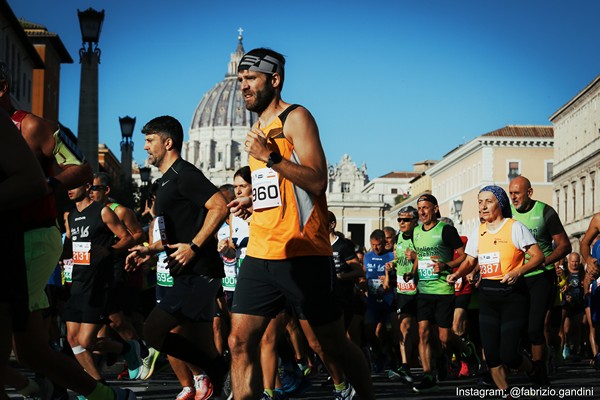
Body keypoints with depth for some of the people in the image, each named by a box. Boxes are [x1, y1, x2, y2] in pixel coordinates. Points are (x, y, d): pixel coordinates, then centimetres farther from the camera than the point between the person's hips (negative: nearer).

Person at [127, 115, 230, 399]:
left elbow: (220, 207, -21)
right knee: (203, 347, 9)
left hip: (198, 273, -10)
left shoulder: (185, 174, -9)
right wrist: (150, 250, 16)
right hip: (190, 274, 10)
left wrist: (193, 247, -23)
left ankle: (212, 369, -2)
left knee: (153, 331, -13)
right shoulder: (167, 181, 22)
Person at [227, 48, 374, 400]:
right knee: (241, 342, -2)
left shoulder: (295, 118, -5)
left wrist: (271, 157, -22)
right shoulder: (259, 129, 19)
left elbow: (317, 181, -16)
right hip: (260, 253, 7)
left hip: (301, 254, -7)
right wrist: (253, 200, 13)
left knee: (334, 345, 3)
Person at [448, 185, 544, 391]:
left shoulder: (514, 227, -6)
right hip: (487, 296, 5)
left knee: (508, 355, -10)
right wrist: (456, 274, -3)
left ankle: (535, 372, 22)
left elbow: (538, 256, -9)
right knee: (491, 356, 1)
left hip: (512, 294, -5)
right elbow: (470, 261, 18)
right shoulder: (478, 232, 10)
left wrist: (517, 272, -24)